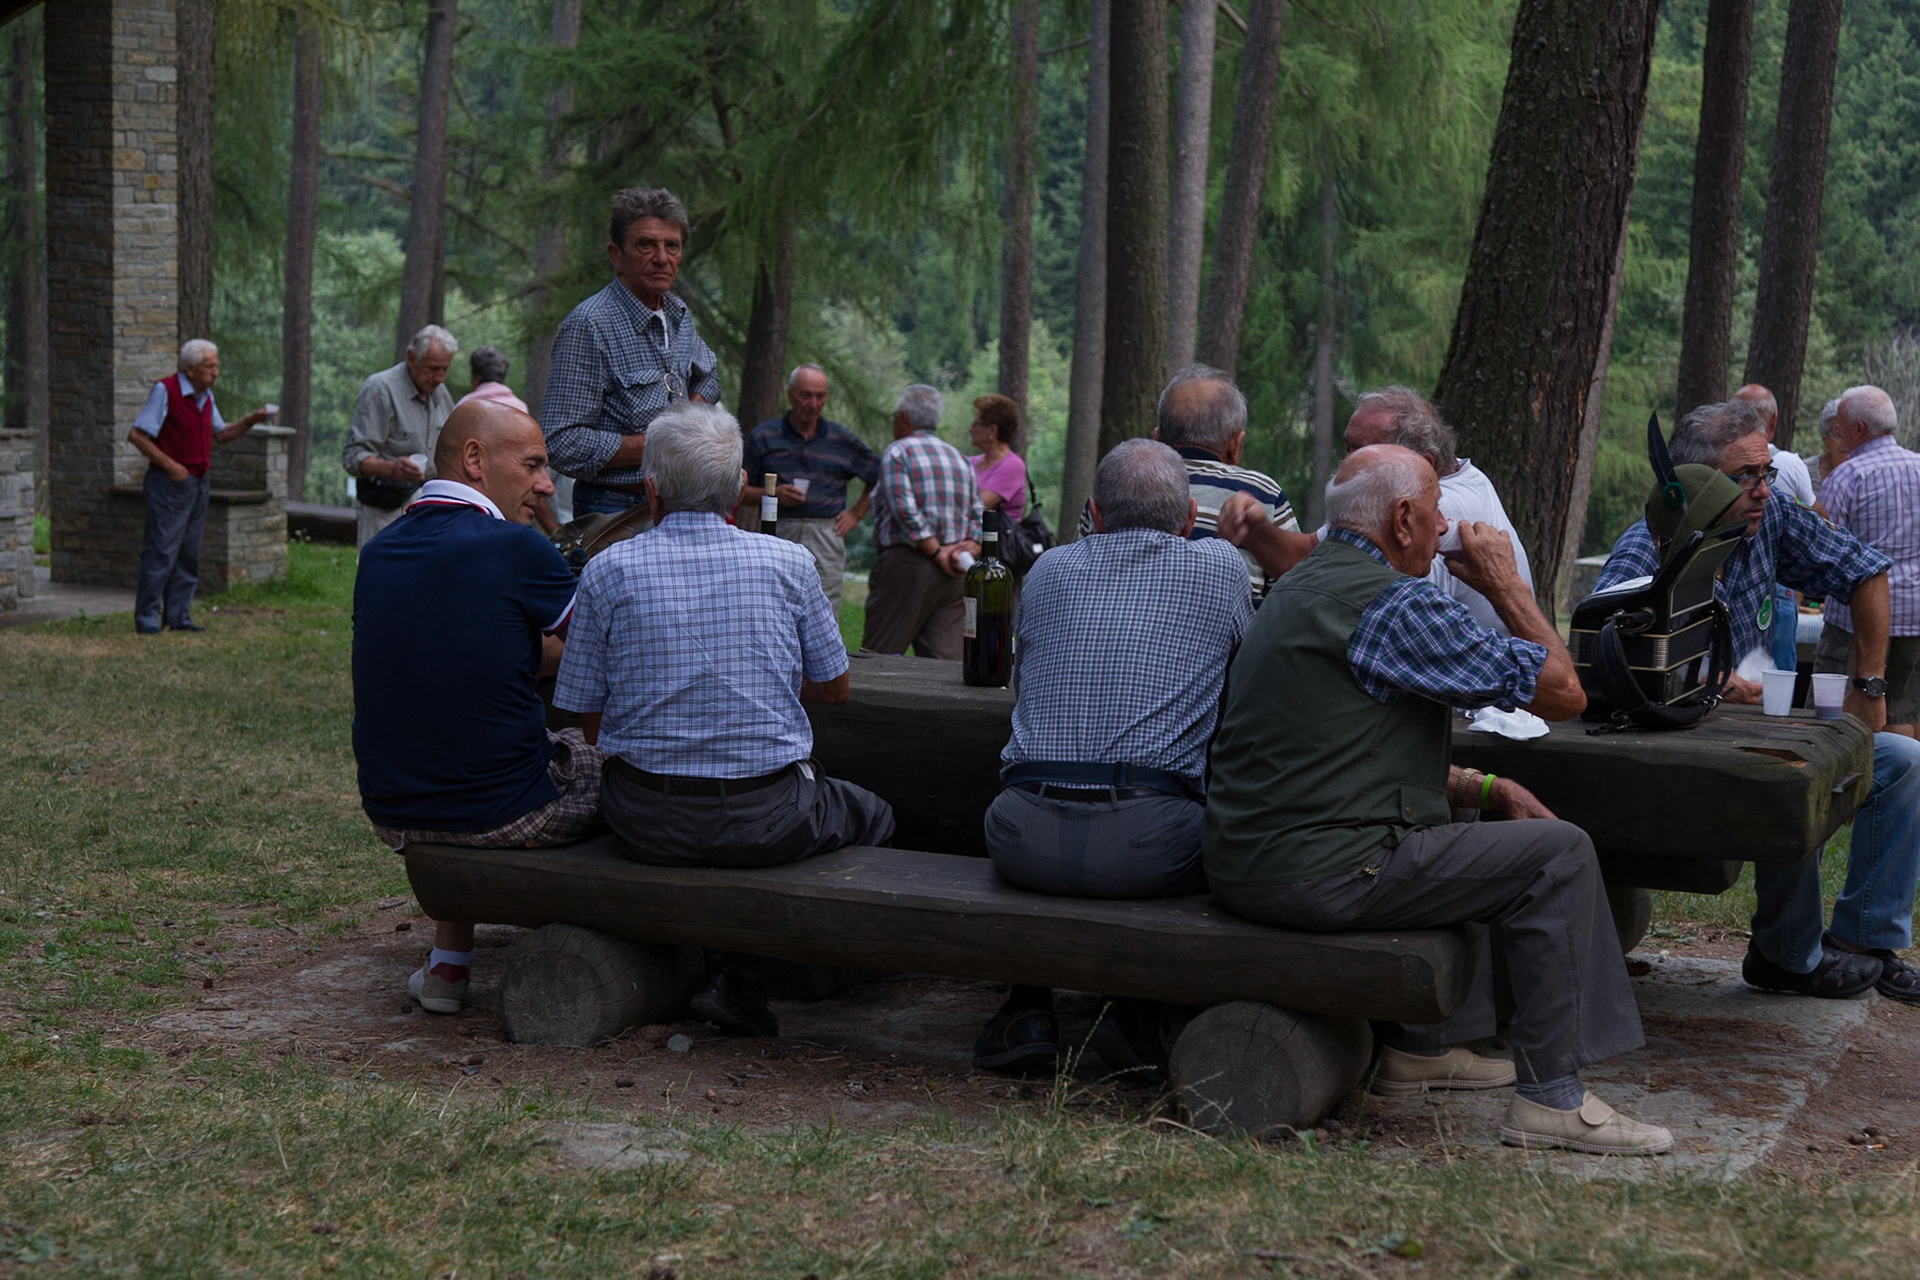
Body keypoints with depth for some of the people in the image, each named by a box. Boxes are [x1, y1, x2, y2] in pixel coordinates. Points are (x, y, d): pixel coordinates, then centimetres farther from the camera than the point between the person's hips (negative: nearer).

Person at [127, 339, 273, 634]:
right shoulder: (165, 390, -10)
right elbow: (136, 435, -11)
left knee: (189, 554, 8)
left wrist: (250, 422, 6)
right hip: (169, 484, -8)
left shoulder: (206, 396, 13)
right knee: (161, 552, -7)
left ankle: (177, 615, 14)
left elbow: (220, 434, 22)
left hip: (198, 483, 8)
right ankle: (147, 618, -1)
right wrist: (169, 465, -16)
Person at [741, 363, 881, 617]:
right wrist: (773, 495, -9)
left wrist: (856, 513, 13)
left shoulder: (843, 441, 11)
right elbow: (742, 491, 9)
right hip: (778, 537, 0)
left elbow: (878, 477, 22)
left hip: (826, 540, 1)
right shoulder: (764, 437, 9)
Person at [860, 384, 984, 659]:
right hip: (951, 576, 6)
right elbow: (978, 515, 12)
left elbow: (906, 512, -15)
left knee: (877, 657, -3)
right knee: (944, 658, 1)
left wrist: (937, 553, -12)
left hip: (907, 566, -6)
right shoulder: (959, 457, 19)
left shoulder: (897, 453, -3)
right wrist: (968, 549, -2)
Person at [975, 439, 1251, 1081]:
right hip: (1147, 846, -3)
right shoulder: (1222, 565, 11)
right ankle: (1138, 1008, 12)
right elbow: (1246, 681, 28)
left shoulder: (1049, 570, 17)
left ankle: (1027, 1008, 24)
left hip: (1028, 836, 3)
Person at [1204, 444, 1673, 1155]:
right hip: (1322, 871, -10)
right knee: (1558, 853, -3)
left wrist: (1486, 789, 17)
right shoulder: (1397, 604, -14)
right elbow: (1562, 693, -10)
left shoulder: (1299, 588, 18)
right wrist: (1505, 583, 3)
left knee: (1462, 828, 32)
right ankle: (1549, 1099, 0)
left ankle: (1422, 1046, 33)